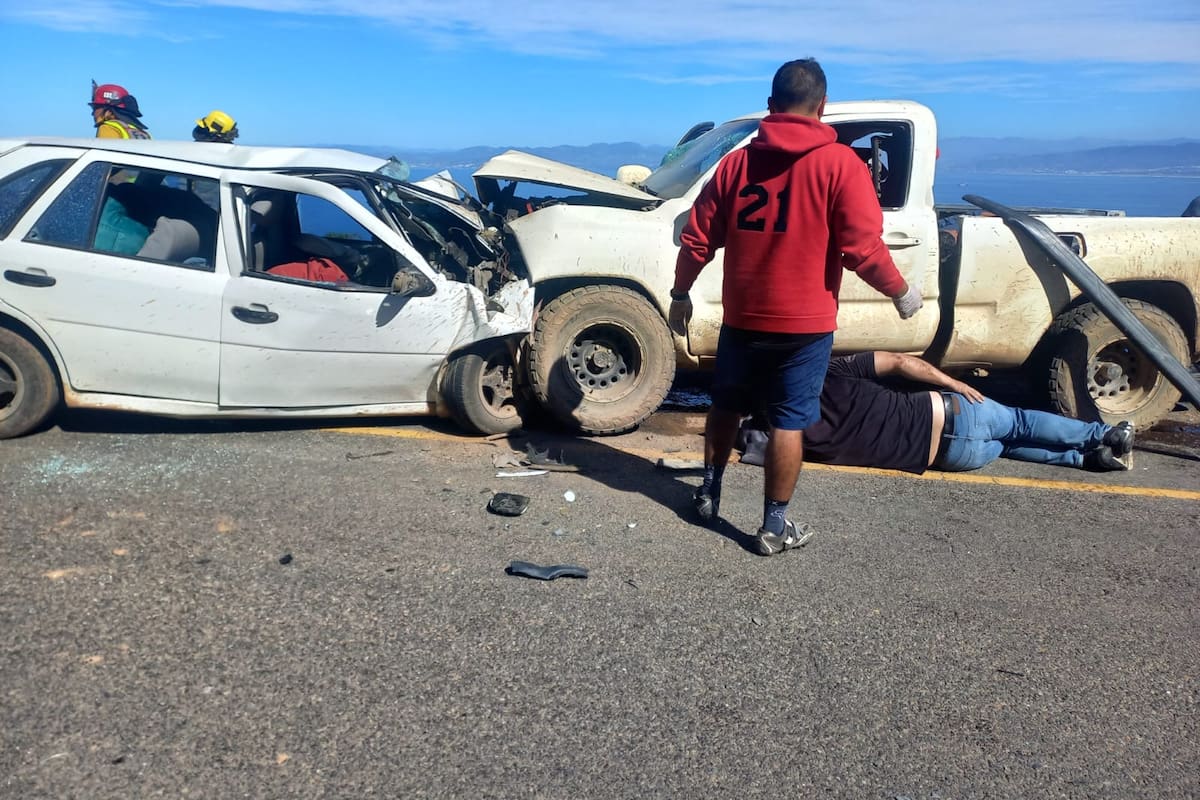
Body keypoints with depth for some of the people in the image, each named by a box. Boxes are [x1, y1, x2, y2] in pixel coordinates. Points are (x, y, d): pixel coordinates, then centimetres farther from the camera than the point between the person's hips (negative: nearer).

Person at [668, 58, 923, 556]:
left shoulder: (737, 162, 4)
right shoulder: (839, 163, -9)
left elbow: (697, 240, 6)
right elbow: (863, 248, -13)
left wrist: (680, 294, 18)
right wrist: (901, 293, 2)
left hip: (741, 319, 4)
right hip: (804, 324, -4)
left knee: (726, 406, 21)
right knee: (788, 424, 5)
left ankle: (708, 494, 33)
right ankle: (774, 528, 13)